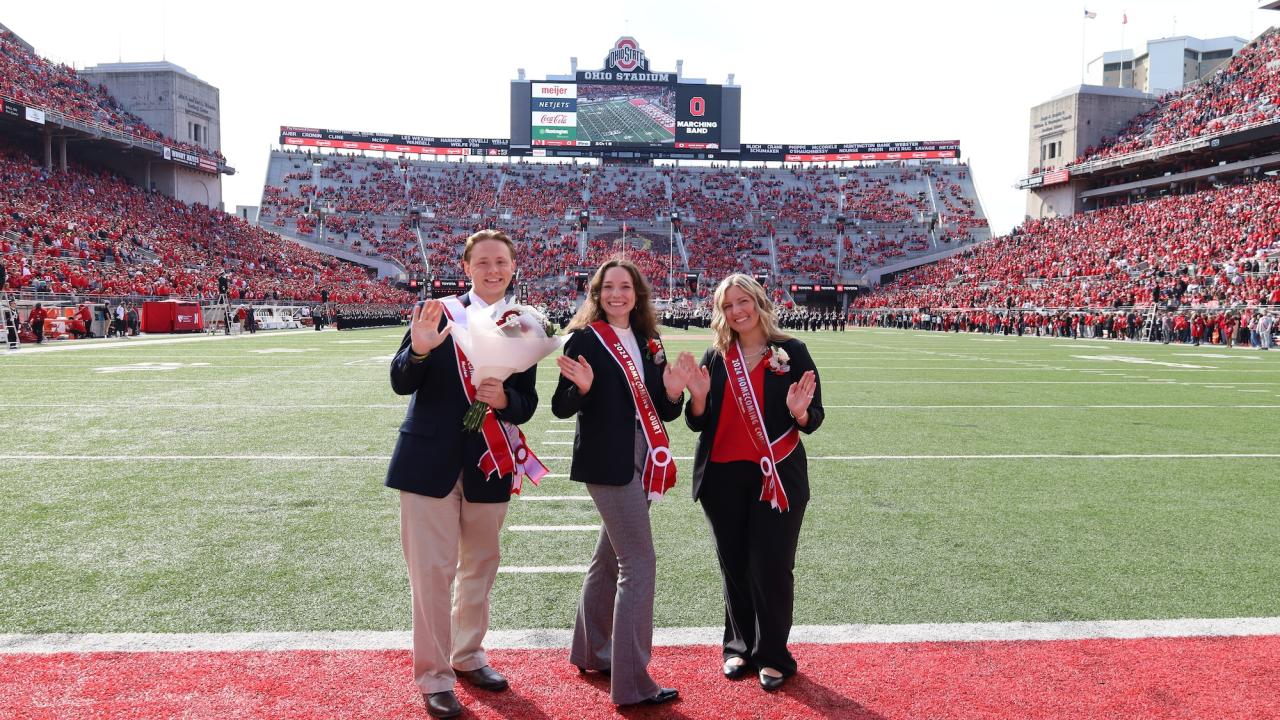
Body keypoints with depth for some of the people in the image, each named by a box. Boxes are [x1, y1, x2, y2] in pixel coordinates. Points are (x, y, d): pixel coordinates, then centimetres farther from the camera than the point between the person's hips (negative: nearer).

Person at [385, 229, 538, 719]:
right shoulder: (436, 312, -4)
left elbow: (527, 405, 2)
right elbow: (401, 384, -9)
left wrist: (504, 400, -21)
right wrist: (419, 349, -30)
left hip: (488, 464, 4)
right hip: (430, 459, -3)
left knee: (480, 566, 17)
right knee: (432, 570, 0)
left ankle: (468, 656, 36)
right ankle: (434, 676, 15)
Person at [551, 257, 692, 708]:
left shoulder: (648, 342, 11)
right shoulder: (584, 338, -7)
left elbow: (663, 412, 11)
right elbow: (561, 408, -8)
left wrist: (674, 392, -9)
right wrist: (581, 387, -27)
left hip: (640, 463, 7)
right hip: (606, 463, -7)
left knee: (609, 558, 18)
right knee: (639, 564, -10)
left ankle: (591, 651, 34)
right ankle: (632, 682, -2)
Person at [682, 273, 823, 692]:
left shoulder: (792, 352, -3)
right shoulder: (715, 357, 5)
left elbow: (814, 420, -2)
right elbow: (698, 424, 7)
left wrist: (799, 413, -23)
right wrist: (698, 397, -13)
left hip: (777, 476, -3)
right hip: (723, 477, 3)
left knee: (771, 566, 1)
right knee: (734, 565, 12)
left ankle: (773, 656, 18)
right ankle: (740, 646, 29)